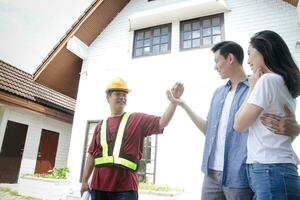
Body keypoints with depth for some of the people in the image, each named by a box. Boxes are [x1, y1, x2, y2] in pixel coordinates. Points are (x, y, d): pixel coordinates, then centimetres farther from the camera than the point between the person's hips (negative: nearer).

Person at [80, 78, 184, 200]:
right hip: (99, 186, 3)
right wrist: (84, 181, 11)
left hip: (125, 187, -2)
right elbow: (92, 155, 13)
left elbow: (162, 122, -7)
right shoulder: (101, 126, 11)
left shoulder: (137, 119, 5)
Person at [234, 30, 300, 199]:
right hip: (282, 168, 9)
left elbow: (239, 125, -9)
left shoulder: (268, 79, -13)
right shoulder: (285, 83, 15)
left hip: (269, 170, -9)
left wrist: (251, 88, -3)